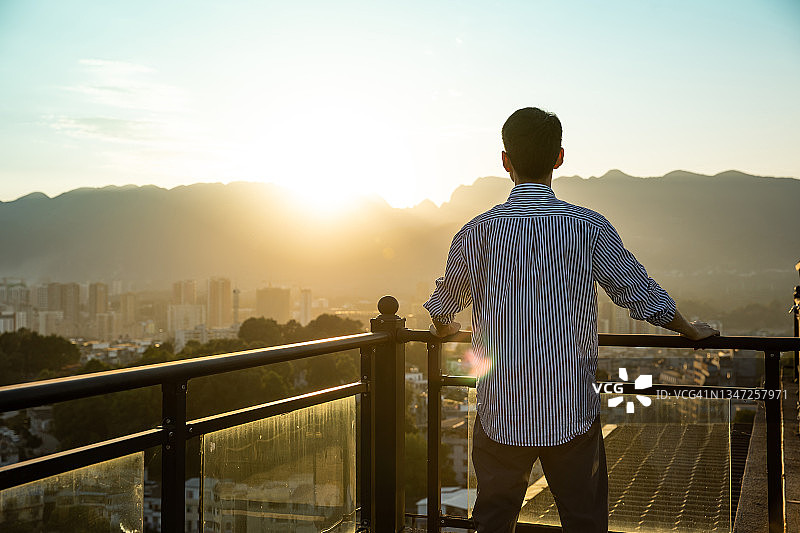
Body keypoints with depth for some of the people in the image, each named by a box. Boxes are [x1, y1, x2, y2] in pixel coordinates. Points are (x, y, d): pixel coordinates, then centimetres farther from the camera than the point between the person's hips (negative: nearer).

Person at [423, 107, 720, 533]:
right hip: (573, 412, 0)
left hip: (501, 412, 1)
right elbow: (643, 296, 4)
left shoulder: (477, 232, -4)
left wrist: (443, 329, 37)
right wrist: (692, 332, 23)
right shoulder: (589, 227, -7)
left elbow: (443, 308, 13)